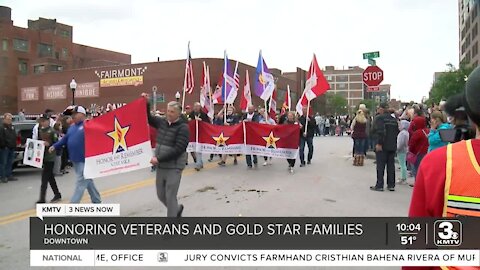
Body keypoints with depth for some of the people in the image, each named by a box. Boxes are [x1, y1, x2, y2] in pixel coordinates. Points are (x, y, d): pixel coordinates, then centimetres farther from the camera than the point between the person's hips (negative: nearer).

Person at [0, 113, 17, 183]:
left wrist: (14, 145, 12)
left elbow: (15, 137, 20)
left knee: (10, 163, 12)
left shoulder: (12, 127, 15)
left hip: (11, 148, 8)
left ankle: (9, 176, 19)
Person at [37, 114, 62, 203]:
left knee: (45, 178, -7)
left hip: (50, 157, -8)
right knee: (50, 176, 15)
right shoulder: (40, 130, 10)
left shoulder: (52, 131, -11)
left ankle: (42, 199, -3)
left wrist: (49, 144, -28)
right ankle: (57, 195, 27)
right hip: (43, 156, 8)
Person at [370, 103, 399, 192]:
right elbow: (397, 132, 15)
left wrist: (379, 143, -19)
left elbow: (380, 132, -20)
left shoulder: (379, 118, -9)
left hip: (382, 146, -6)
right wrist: (394, 144, 20)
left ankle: (379, 185, 2)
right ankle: (391, 185, 15)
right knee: (391, 166, 11)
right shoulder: (394, 119, 14)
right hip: (392, 146, 7)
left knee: (380, 166, -1)